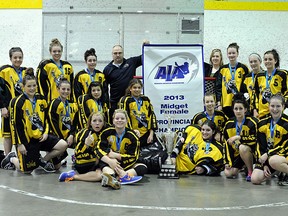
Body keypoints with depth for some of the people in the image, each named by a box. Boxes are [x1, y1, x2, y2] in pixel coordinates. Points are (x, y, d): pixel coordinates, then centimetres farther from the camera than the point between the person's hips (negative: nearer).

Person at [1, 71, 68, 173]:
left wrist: (46, 132, -1)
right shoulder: (20, 102, -13)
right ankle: (12, 158, 32)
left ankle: (42, 161, 7)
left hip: (41, 136, 5)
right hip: (27, 138, -5)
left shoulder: (41, 99, 5)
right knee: (27, 170, 1)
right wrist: (19, 144, -14)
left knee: (63, 145, -14)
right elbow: (16, 124, -13)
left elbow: (46, 118, 14)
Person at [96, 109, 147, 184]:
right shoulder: (106, 133, -4)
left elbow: (133, 157, -10)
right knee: (102, 163, -31)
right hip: (110, 164, 0)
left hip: (127, 164, 0)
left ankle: (121, 177, -49)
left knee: (143, 168, -26)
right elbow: (99, 150, -12)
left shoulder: (132, 136, -7)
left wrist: (115, 155, -21)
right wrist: (109, 161, -31)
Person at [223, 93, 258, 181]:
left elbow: (256, 139, -25)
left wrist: (239, 137, -29)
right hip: (236, 153, 5)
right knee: (228, 173, -10)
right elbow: (227, 144, 2)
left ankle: (251, 172, -17)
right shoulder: (229, 124, -2)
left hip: (251, 151, -5)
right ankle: (243, 166, 22)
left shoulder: (252, 122, -16)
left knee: (242, 147, -38)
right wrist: (227, 162, -3)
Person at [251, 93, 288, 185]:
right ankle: (273, 173, 17)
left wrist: (268, 154, -18)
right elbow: (261, 145, 4)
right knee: (255, 179, -14)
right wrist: (264, 165, -4)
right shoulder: (263, 123, 4)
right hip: (267, 155, 5)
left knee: (273, 161, -40)